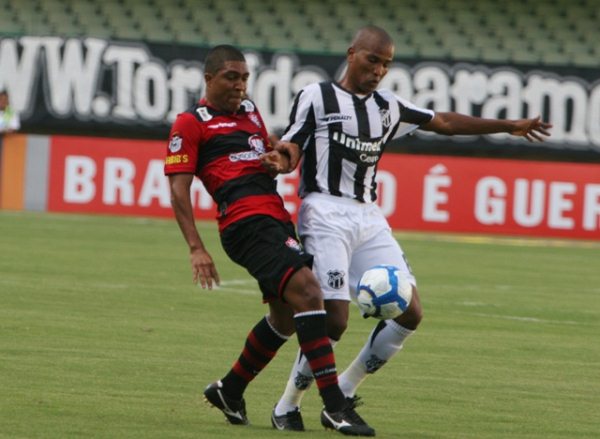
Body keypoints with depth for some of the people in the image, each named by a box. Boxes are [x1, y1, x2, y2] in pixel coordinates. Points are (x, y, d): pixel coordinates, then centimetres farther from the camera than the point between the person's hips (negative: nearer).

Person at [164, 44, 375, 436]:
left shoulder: (249, 111, 24)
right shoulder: (191, 124, 1)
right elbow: (178, 189, -5)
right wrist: (196, 248, -14)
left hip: (276, 218, 9)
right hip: (246, 222, -9)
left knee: (286, 316, 14)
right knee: (306, 290, -23)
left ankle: (230, 390, 34)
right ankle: (335, 406, -27)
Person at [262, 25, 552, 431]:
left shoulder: (387, 107, 17)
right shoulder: (316, 97, 0)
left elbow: (443, 122, 25)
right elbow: (291, 150, -4)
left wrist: (509, 126, 26)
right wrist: (282, 162, -29)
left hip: (369, 217, 7)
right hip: (326, 213, -7)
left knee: (409, 313, -3)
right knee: (335, 319, -18)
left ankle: (344, 393, 9)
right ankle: (287, 406, -1)